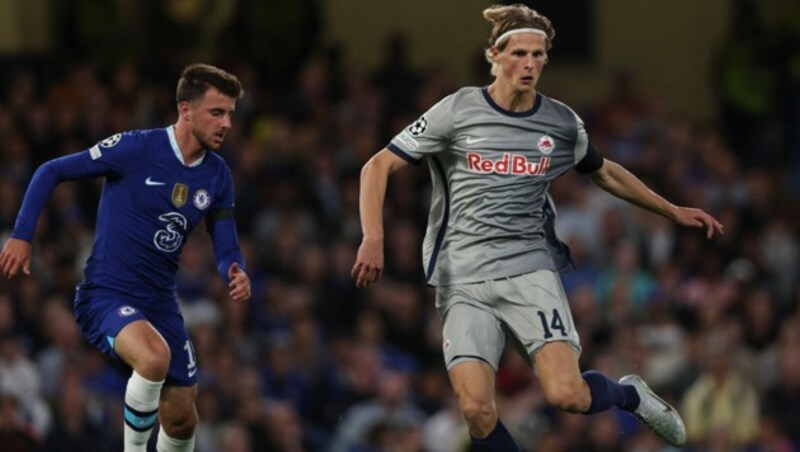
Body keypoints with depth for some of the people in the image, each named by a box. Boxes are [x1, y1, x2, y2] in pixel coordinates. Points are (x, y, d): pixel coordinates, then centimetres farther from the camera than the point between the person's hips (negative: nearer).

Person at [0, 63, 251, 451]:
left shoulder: (217, 175, 3)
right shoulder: (137, 149, -15)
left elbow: (226, 249, 7)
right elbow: (51, 172, -7)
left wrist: (236, 274, -16)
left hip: (160, 302, 6)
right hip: (106, 295, -6)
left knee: (181, 419, 6)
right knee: (155, 356, -36)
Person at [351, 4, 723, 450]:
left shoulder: (562, 123, 6)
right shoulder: (458, 111, -2)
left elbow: (605, 173, 26)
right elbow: (379, 166, 0)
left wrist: (673, 211, 26)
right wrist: (373, 240, -13)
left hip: (530, 268, 1)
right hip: (463, 279, -1)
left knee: (567, 395, -19)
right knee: (476, 409, -19)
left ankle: (628, 394, 14)